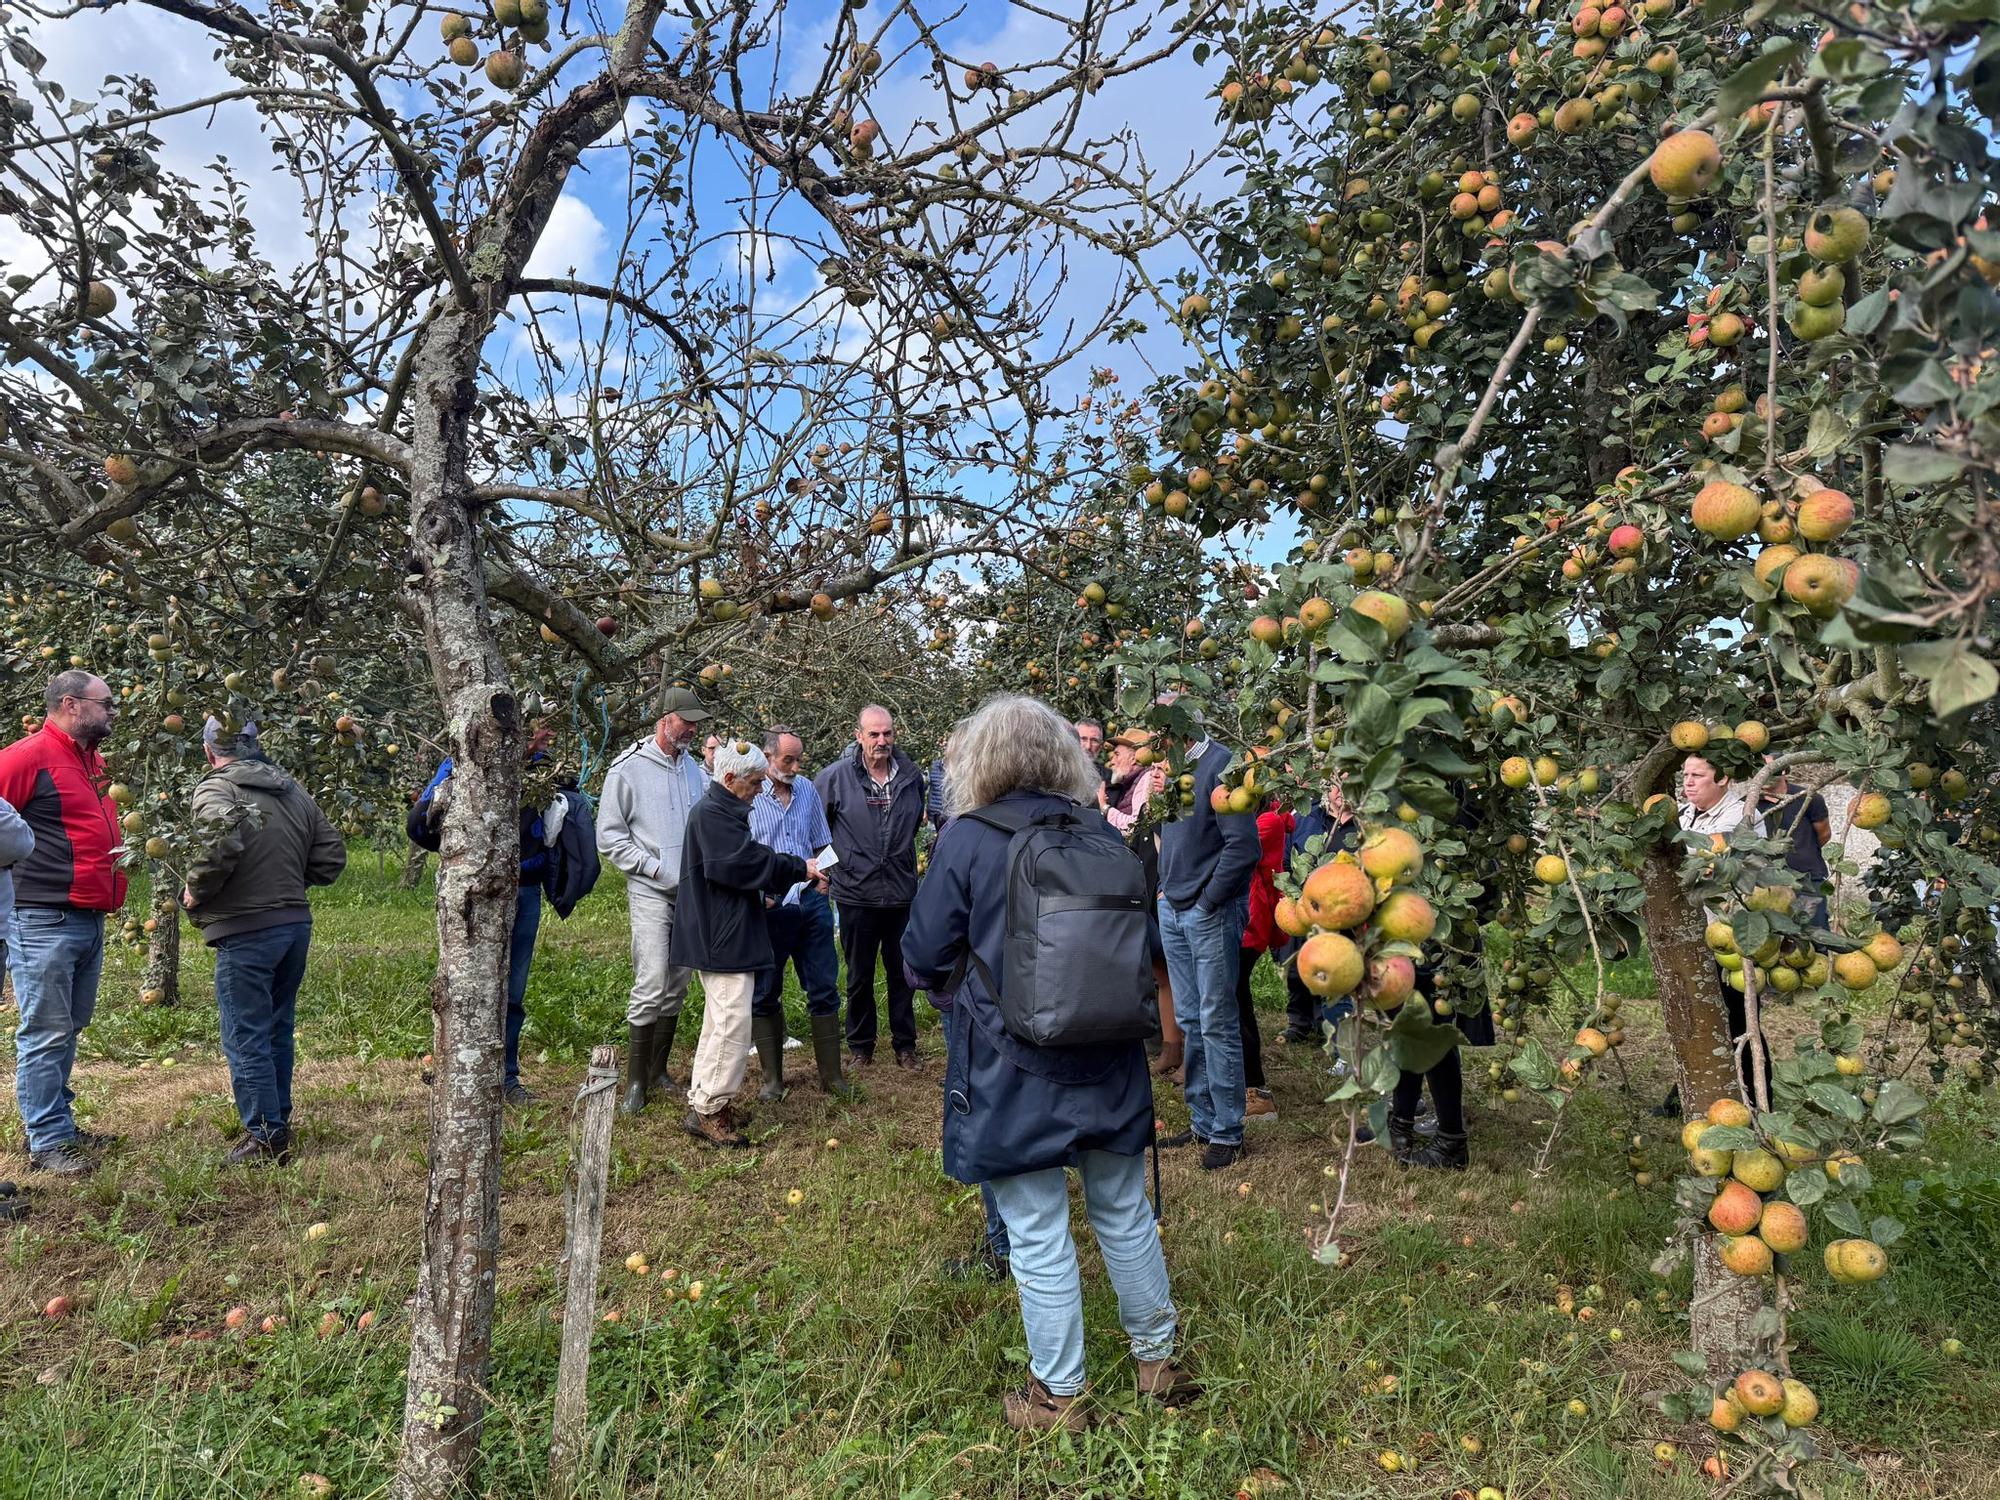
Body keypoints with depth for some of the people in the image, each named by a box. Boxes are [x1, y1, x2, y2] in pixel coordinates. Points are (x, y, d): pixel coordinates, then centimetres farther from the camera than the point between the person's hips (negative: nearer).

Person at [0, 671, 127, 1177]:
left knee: (68, 1030, 15)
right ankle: (46, 1143, 5)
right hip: (43, 922, -8)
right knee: (46, 1034, -2)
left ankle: (59, 1125, 25)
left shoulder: (91, 760, 16)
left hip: (89, 921, 8)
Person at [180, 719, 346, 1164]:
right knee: (278, 1030, 19)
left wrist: (195, 891, -15)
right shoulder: (295, 792, 12)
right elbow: (332, 855, 11)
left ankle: (265, 1139, 7)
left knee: (246, 1038, 2)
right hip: (296, 923, 7)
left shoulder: (215, 790, -10)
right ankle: (278, 1123, 29)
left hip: (246, 931, -7)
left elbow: (222, 843, -30)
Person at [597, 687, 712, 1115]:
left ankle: (658, 1069, 24)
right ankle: (636, 1081, 2)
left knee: (677, 987, 11)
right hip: (651, 892, -6)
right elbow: (609, 836, -5)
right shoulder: (629, 768, -5)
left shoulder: (695, 768, 11)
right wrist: (653, 868, -11)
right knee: (651, 985, -11)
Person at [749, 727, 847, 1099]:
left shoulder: (807, 789, 7)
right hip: (768, 907, -4)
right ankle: (772, 1078, 23)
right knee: (765, 995, 8)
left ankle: (831, 1075, 19)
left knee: (824, 990, 7)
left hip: (811, 902, 4)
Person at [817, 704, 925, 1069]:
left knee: (902, 974, 12)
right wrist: (832, 855, 3)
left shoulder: (911, 775, 2)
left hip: (902, 893, 2)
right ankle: (860, 1045, 27)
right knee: (859, 977, 12)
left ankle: (905, 1045, 25)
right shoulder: (837, 776, -8)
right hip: (856, 894, -2)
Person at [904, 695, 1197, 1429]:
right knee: (1124, 1213, 20)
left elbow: (926, 956, -7)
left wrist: (954, 988, 15)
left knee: (1038, 1236, 9)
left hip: (1013, 1072, -4)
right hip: (1109, 1064, 4)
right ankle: (1157, 1357, 37)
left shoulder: (965, 840, -12)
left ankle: (1059, 1394, 25)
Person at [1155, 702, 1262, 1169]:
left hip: (1211, 915, -8)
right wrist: (1165, 887, 11)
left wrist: (1207, 903, -15)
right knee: (1190, 1021, 14)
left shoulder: (1220, 766, -15)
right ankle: (1202, 1121, 25)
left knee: (1217, 1023, -1)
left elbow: (1244, 846, -20)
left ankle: (1227, 1132, 10)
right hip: (1173, 911, 8)